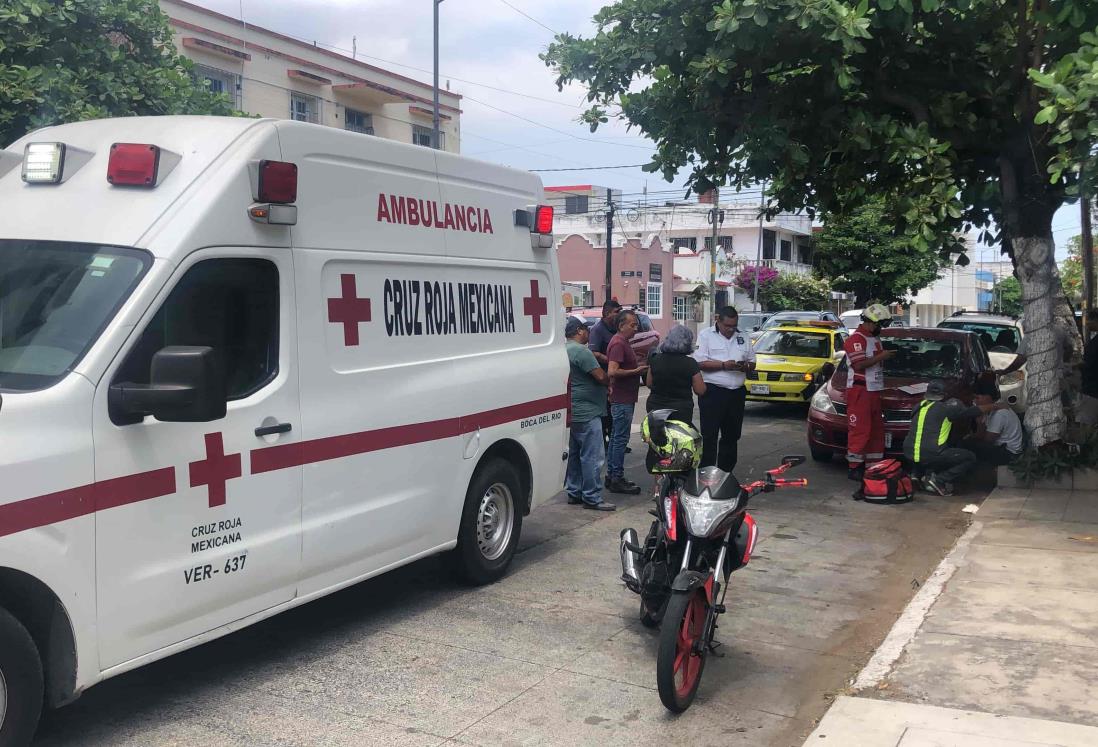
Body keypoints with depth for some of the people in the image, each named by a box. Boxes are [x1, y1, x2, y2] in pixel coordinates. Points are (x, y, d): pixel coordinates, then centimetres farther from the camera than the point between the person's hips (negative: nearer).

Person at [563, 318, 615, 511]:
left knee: (575, 453, 16)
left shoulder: (565, 350, 14)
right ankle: (592, 498, -5)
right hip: (587, 412, -10)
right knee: (592, 456, -7)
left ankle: (574, 492, 23)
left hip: (573, 412, 11)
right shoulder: (581, 351, -18)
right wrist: (610, 379, 0)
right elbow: (601, 376, -20)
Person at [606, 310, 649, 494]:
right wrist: (636, 371, -19)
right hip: (622, 399, -11)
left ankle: (611, 476, 20)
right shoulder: (618, 343, -17)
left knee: (616, 438, 14)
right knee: (620, 439, -7)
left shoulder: (623, 342, 17)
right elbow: (612, 371, -26)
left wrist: (639, 368, 14)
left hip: (623, 398, 11)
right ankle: (617, 479, -3)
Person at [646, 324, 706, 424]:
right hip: (681, 411, -3)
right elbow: (700, 390, -6)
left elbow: (649, 384, 9)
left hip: (655, 408, 3)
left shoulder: (655, 359, 0)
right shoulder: (690, 363, -10)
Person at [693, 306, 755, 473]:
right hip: (713, 392, -5)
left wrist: (745, 366, -6)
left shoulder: (743, 337, 14)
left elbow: (752, 363, 18)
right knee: (709, 436, -5)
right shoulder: (705, 335, -1)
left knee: (731, 436, 11)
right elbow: (699, 362, -11)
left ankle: (726, 471, 21)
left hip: (737, 393, 5)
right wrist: (723, 365, -19)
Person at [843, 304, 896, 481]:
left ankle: (874, 463, 21)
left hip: (874, 390, 10)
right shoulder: (856, 339, -14)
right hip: (860, 390, -10)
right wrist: (881, 356, -18)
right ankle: (854, 467, -6)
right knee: (860, 430, -10)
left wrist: (886, 355, 13)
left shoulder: (875, 338, 17)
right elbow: (859, 365, -22)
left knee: (877, 429, 13)